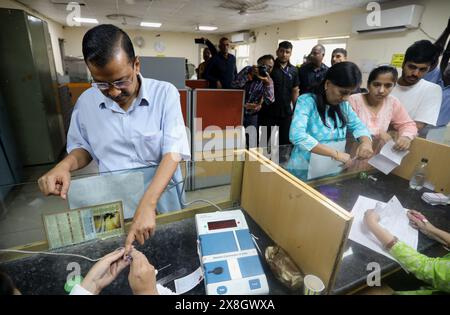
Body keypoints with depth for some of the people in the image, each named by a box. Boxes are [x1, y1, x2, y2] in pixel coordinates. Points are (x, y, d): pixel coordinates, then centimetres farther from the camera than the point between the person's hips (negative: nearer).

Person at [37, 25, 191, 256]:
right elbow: (82, 147, 10)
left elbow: (173, 153, -21)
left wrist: (147, 204, -31)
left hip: (162, 196, -2)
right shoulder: (86, 102, -4)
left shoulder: (165, 93, -15)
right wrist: (65, 165, -13)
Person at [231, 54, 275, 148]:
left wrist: (267, 82, -28)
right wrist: (249, 75, -24)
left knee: (252, 144, 6)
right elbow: (234, 86, -17)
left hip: (252, 115, 2)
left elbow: (269, 101, -18)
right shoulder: (248, 70, -5)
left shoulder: (268, 80, -2)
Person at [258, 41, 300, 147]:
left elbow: (295, 91, 13)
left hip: (286, 112, 3)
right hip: (267, 111, -3)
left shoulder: (294, 70, 7)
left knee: (285, 142, 10)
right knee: (262, 140, 6)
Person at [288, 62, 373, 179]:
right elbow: (297, 135, -28)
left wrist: (366, 141, -10)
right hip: (303, 171, -6)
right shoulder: (307, 101, -14)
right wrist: (335, 153, -28)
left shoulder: (343, 104, 7)